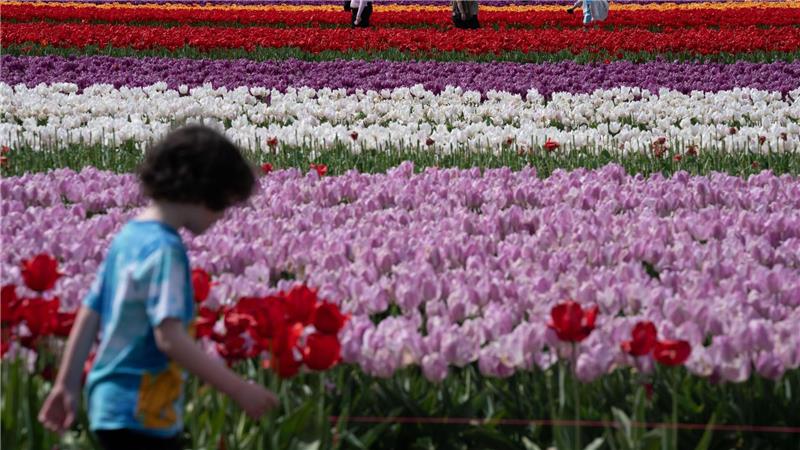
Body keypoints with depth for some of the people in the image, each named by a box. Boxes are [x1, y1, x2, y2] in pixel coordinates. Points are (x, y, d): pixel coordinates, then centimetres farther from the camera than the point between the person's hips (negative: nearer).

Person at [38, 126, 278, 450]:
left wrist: (67, 385, 19)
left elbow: (88, 316, 14)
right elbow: (169, 336, -25)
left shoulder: (129, 236, 10)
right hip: (143, 415, -10)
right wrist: (238, 389, -22)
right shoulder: (164, 249, -17)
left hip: (110, 401, 10)